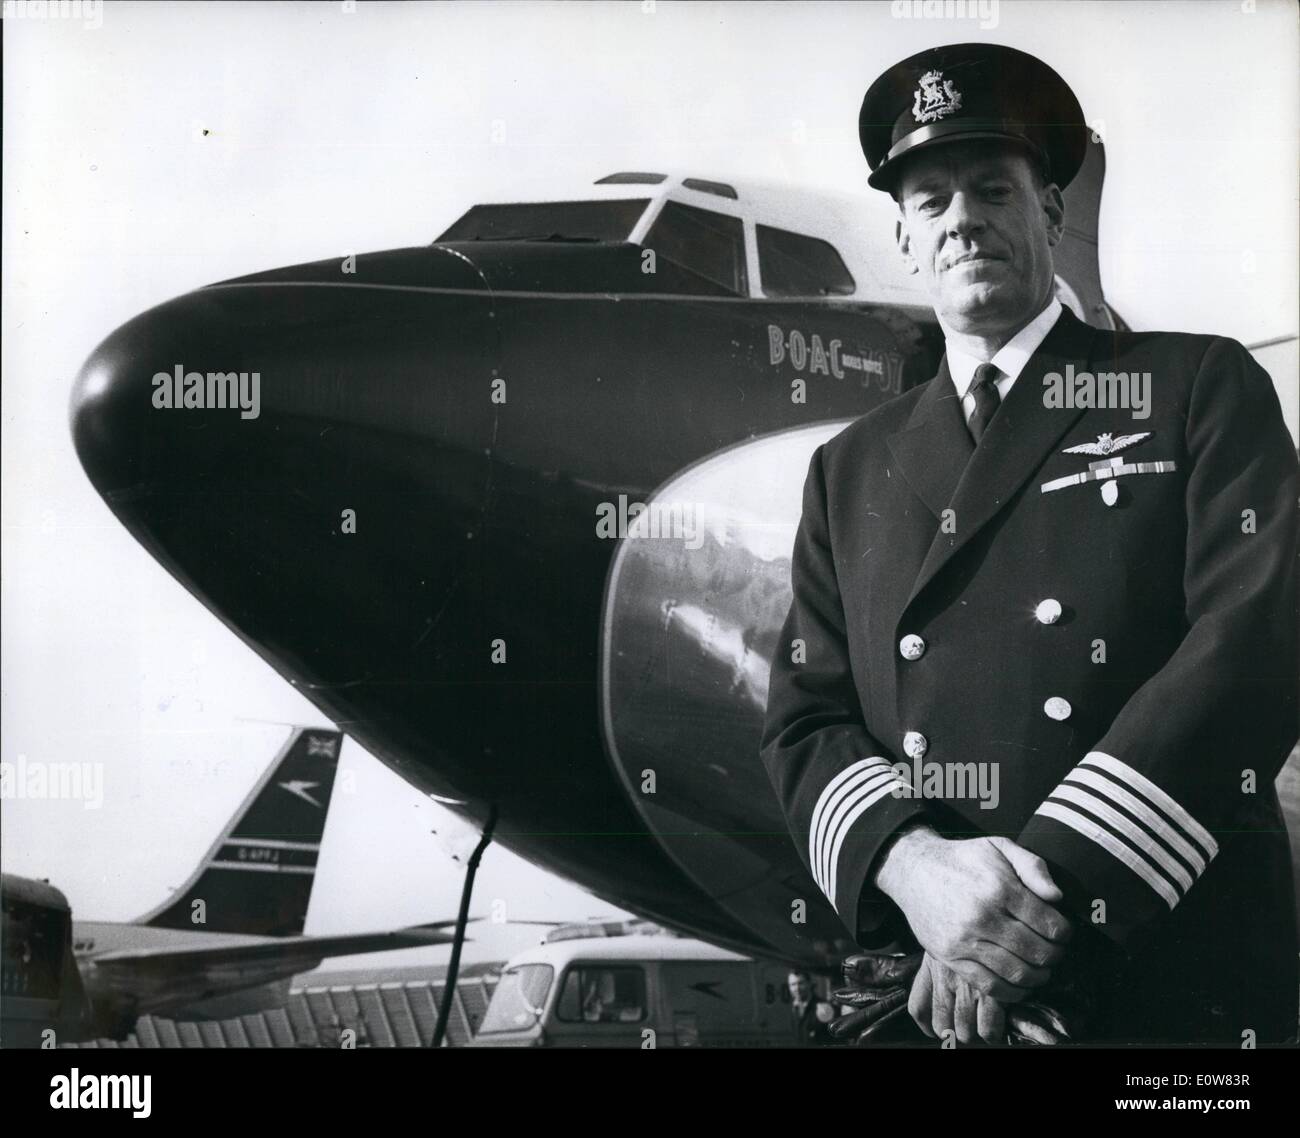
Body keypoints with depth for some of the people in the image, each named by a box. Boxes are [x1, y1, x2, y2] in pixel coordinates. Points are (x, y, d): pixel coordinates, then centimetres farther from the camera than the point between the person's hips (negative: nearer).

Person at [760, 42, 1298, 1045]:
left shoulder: (1202, 388, 3)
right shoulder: (852, 469, 13)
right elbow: (806, 721, 6)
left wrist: (1054, 875, -20)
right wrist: (913, 866, -16)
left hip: (1179, 983, -2)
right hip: (922, 990, 3)